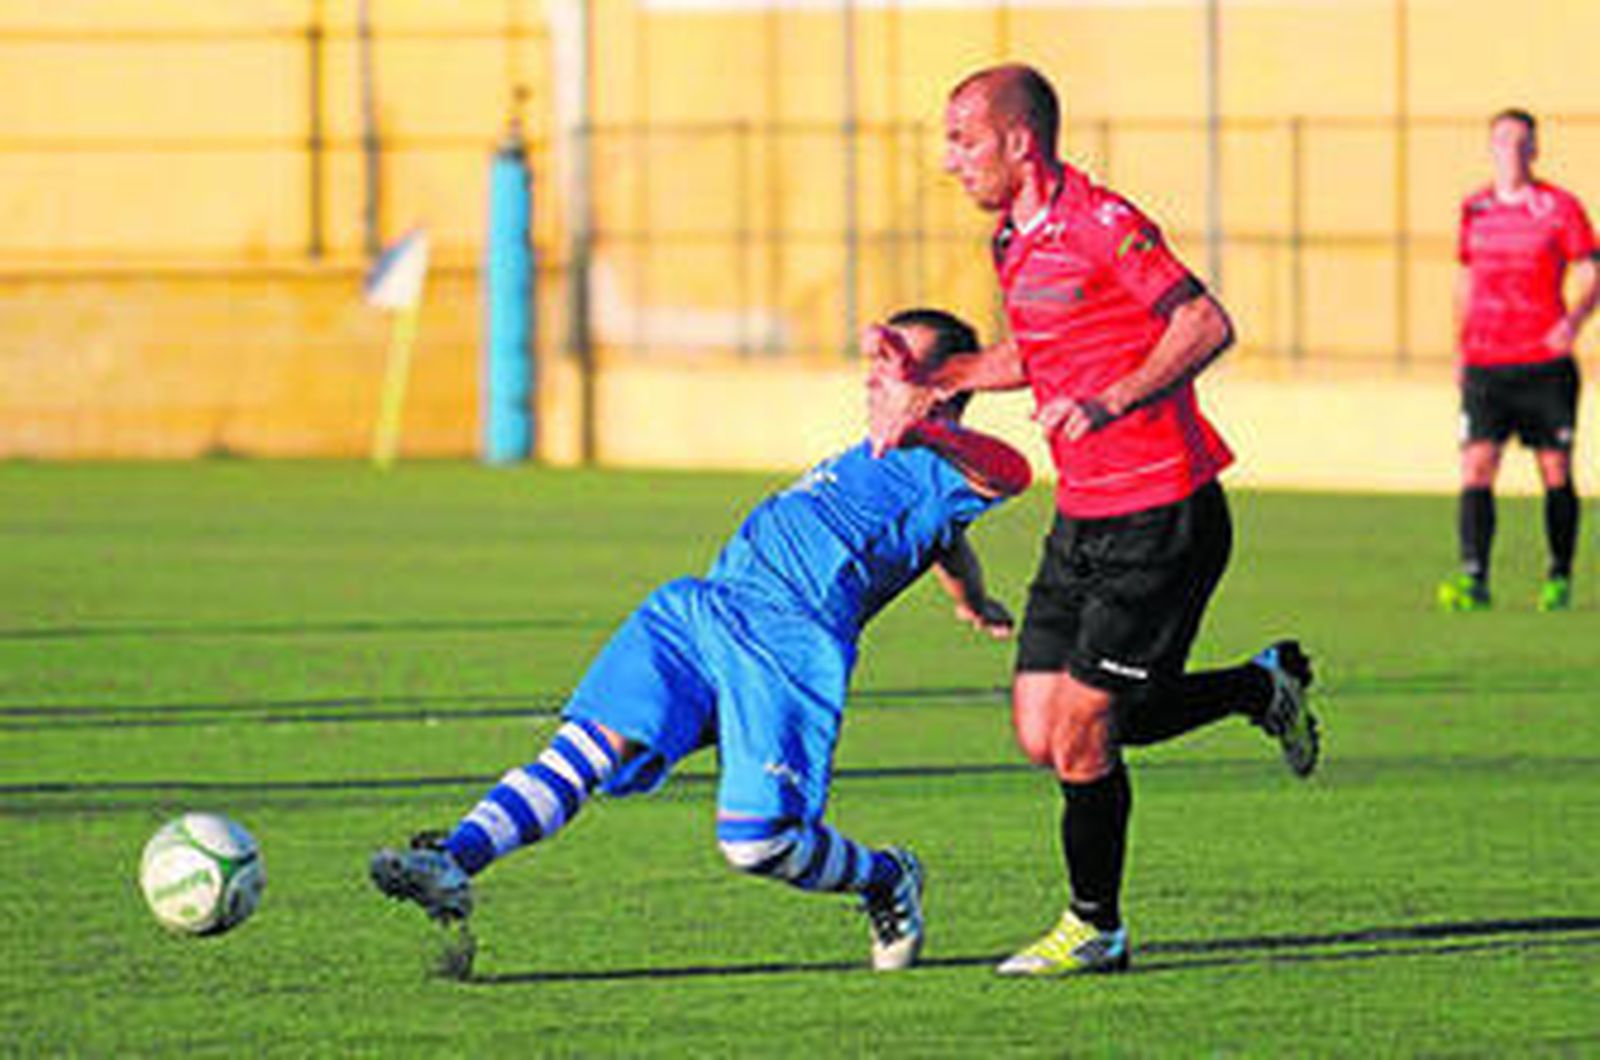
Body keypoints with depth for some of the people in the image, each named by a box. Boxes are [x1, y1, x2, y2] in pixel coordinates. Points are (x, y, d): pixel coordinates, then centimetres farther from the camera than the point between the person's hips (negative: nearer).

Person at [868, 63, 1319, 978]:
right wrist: (934, 380, 14)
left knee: (1081, 736, -7)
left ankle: (1097, 929, 13)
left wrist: (1111, 402, -30)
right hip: (1084, 518, 9)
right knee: (1044, 736, 5)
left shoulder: (1100, 223, -16)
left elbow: (1207, 325, -21)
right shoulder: (1014, 242, 12)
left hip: (1161, 517, -9)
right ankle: (1263, 686, 23)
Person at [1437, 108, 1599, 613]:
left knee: (1556, 473, 4)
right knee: (1476, 467, -12)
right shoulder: (1474, 210, 10)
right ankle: (1473, 579, -18)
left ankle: (1559, 579, 19)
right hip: (1485, 364, 2)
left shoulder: (1560, 208, -1)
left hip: (1545, 361, -2)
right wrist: (1462, 348, 18)